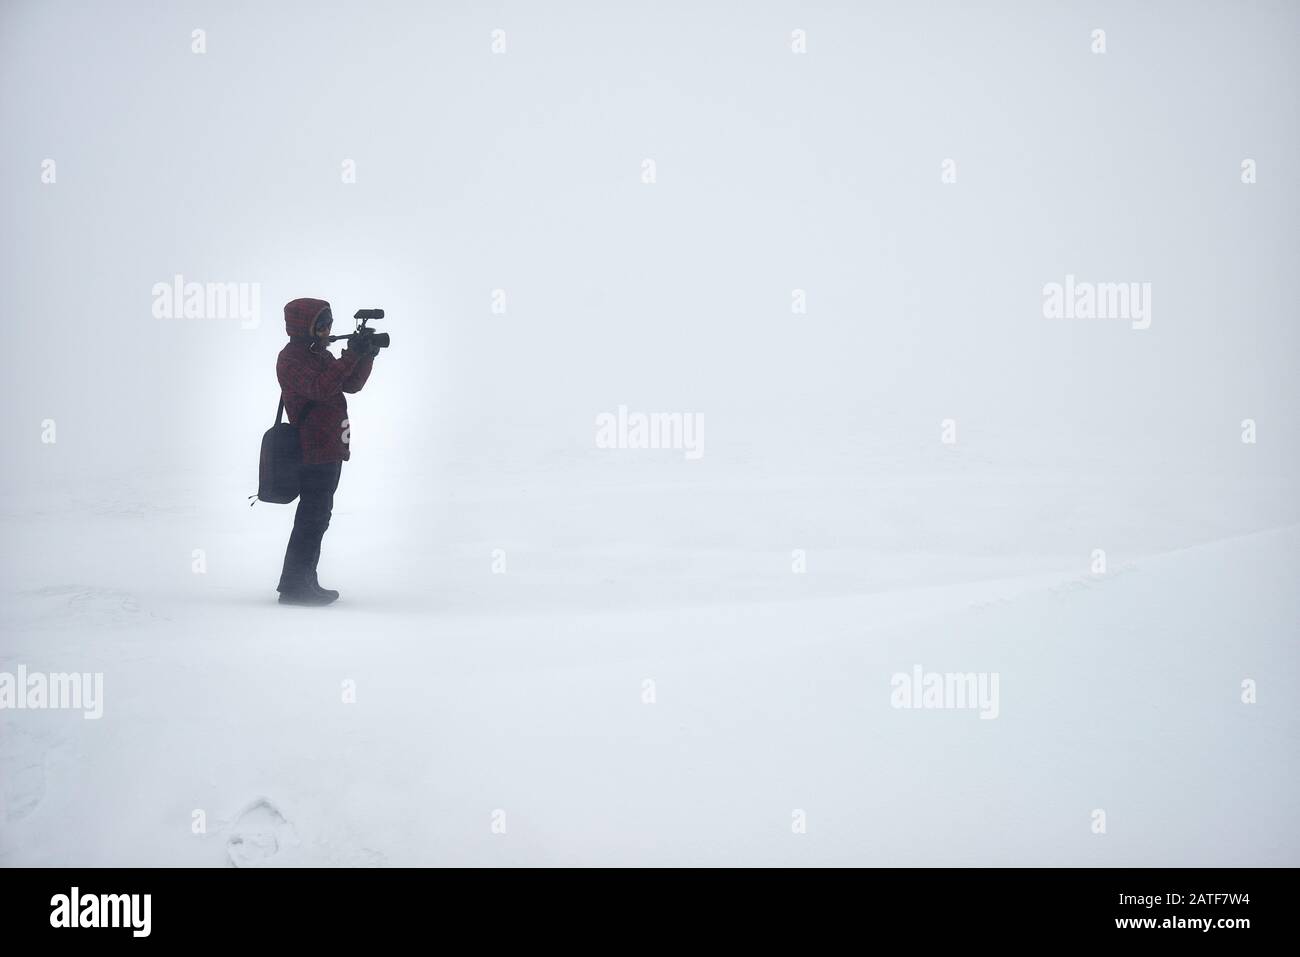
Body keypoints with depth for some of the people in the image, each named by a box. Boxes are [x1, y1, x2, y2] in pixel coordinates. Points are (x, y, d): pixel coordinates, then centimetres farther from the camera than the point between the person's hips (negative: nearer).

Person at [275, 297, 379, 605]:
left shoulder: (319, 354, 18)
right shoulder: (292, 358, -12)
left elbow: (351, 385, 16)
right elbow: (320, 388, -27)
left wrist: (367, 356, 1)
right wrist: (351, 355, -26)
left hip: (330, 449, 10)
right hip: (314, 450, -10)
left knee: (317, 517, 14)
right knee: (313, 518, -10)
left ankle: (304, 584, 21)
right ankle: (293, 586, -7)